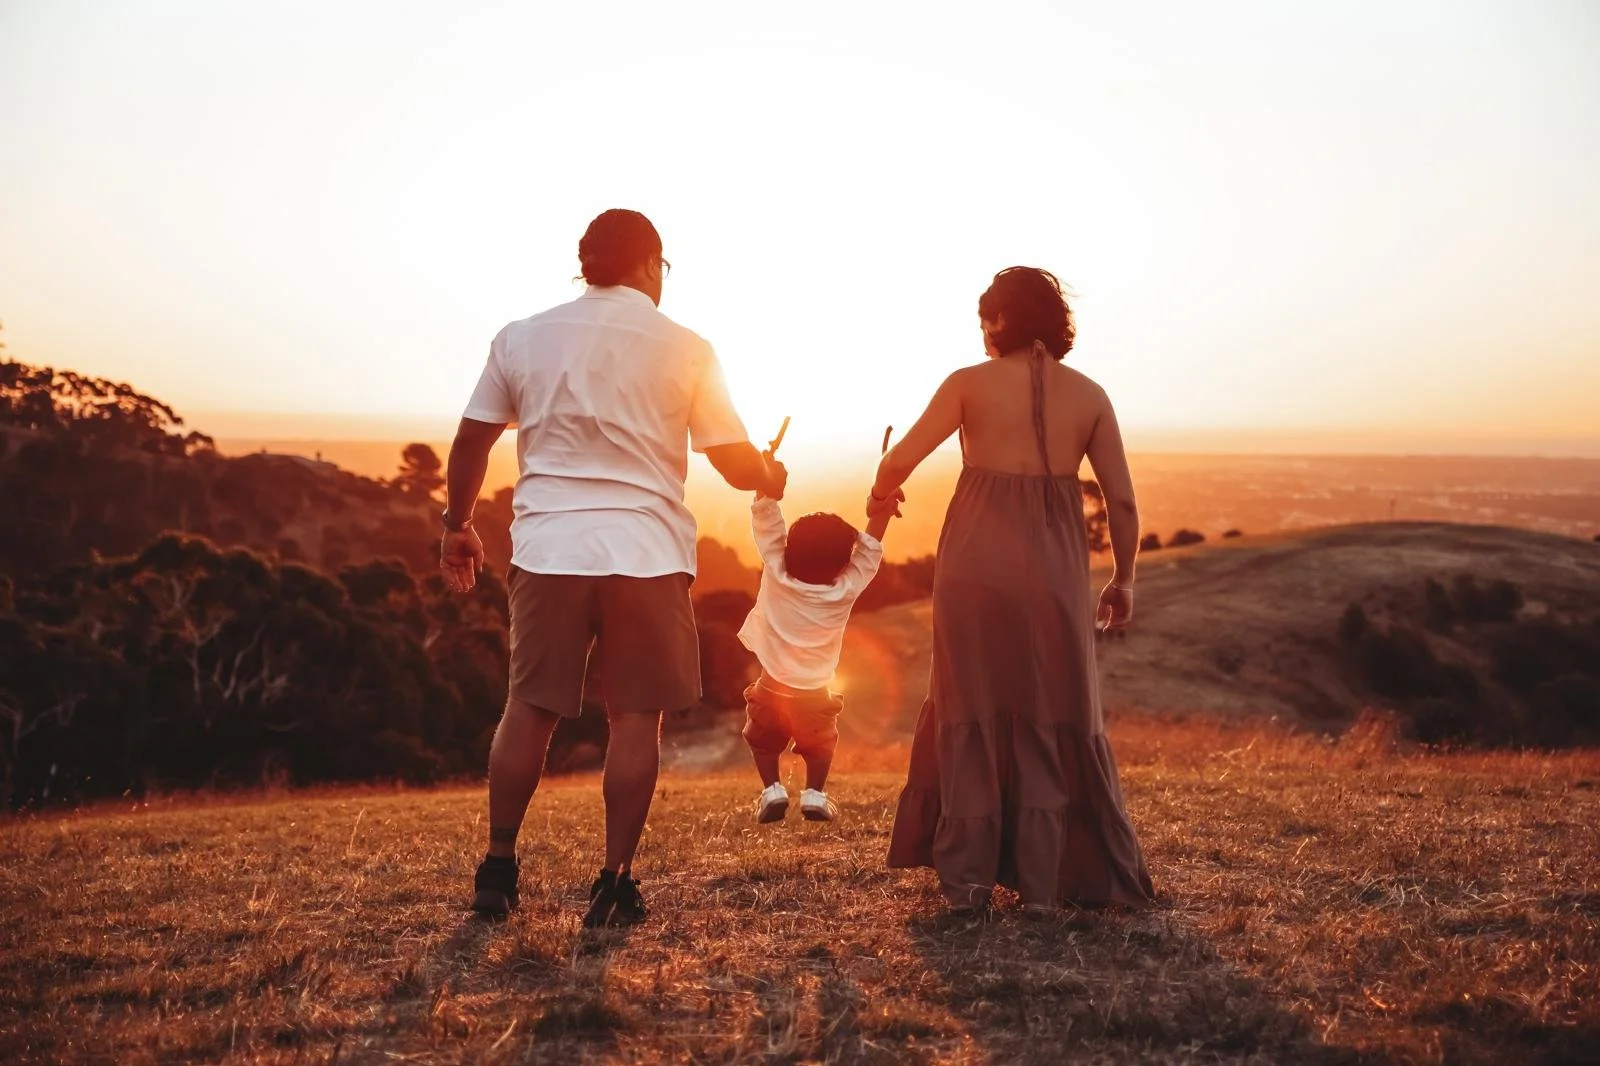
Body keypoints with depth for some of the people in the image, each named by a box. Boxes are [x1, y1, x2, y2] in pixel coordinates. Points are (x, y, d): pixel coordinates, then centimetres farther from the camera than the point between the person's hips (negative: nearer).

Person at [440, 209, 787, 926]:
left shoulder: (522, 339, 6)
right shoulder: (683, 350, 1)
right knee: (635, 717, 6)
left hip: (548, 550, 2)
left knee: (529, 708, 13)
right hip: (646, 553, -2)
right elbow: (739, 464, 2)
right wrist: (773, 478, 24)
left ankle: (498, 869, 21)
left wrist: (457, 526, 21)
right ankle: (615, 883, 9)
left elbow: (470, 442, 8)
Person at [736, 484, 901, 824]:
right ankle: (815, 794, 12)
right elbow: (869, 548, -7)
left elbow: (767, 523, -13)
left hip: (771, 689, 0)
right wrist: (881, 510, -7)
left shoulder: (776, 573, -16)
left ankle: (772, 789, 9)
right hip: (815, 695, 0)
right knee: (820, 743, 27)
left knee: (763, 739, 25)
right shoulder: (846, 590, -16)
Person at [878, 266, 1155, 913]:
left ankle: (966, 880, 11)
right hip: (1054, 571, 1)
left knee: (971, 719, 9)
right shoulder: (1088, 396, 5)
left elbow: (899, 461, -8)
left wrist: (881, 496, 13)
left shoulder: (970, 384, 0)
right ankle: (1042, 884, 13)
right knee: (1052, 725, 12)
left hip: (976, 564, -1)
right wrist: (1122, 580, 15)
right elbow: (1122, 502, 3)